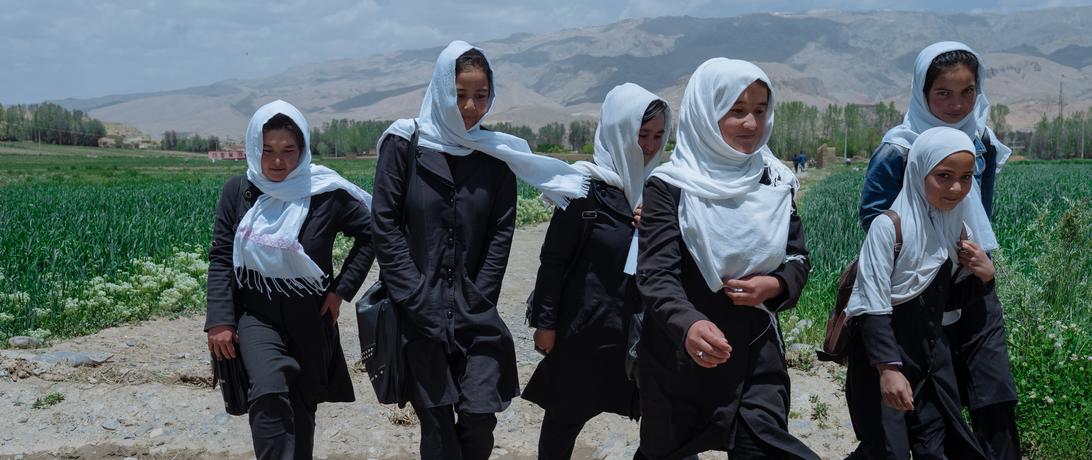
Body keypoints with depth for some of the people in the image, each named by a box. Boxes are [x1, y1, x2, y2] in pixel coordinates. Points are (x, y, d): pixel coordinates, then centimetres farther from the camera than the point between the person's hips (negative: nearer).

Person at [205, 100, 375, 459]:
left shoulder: (326, 193, -9)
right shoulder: (237, 192, -3)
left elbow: (370, 234, 1)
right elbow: (220, 258, 0)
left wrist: (342, 289, -5)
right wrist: (219, 321, -7)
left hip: (310, 317, 0)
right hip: (256, 313, 0)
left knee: (303, 405, 13)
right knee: (269, 394, -25)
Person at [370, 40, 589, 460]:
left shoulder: (497, 154, 3)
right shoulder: (404, 144, -4)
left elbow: (501, 233, 4)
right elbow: (385, 224, -6)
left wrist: (478, 299, -5)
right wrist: (417, 299, -11)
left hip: (474, 312, 2)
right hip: (418, 311, -2)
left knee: (480, 419, -3)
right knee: (437, 424, 0)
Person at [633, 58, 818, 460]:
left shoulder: (776, 181, 3)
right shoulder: (670, 186, -11)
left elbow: (798, 260, 8)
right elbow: (656, 274, -20)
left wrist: (774, 286, -15)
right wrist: (688, 324, -40)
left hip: (755, 351, 3)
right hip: (678, 356, -2)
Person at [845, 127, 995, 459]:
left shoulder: (957, 228, 4)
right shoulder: (890, 226, -17)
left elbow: (946, 299, 14)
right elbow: (873, 306, -20)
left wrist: (983, 275, -3)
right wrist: (888, 368, -27)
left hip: (932, 356, 7)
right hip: (881, 356, -7)